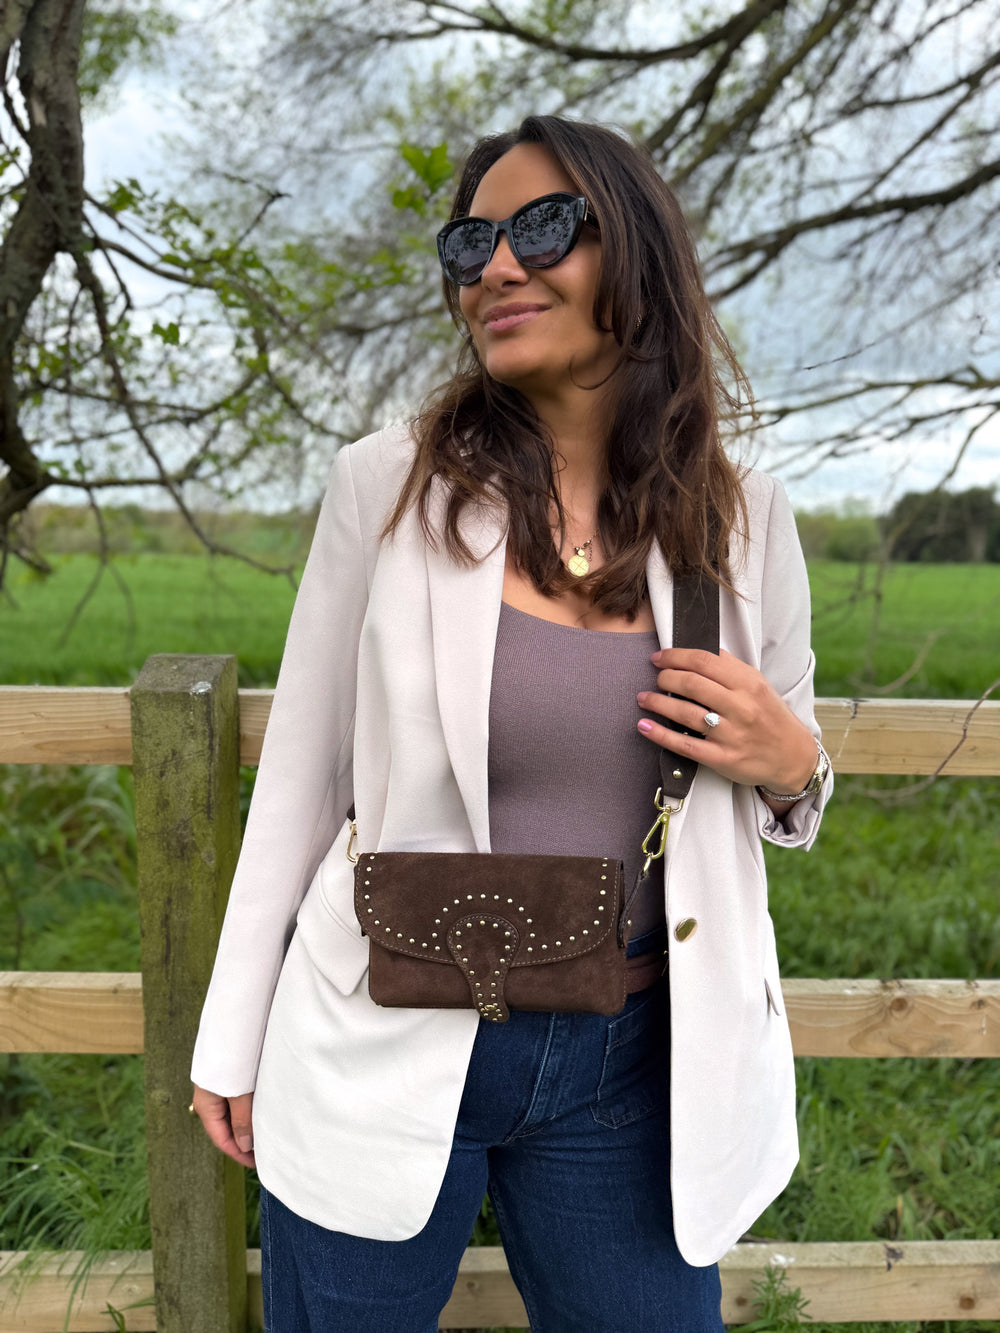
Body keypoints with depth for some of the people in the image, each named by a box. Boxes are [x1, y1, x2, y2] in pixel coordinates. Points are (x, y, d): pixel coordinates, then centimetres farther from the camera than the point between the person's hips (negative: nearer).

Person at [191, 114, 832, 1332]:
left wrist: (789, 767, -13)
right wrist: (234, 1042, 3)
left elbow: (783, 786, 11)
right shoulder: (388, 482, -9)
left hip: (629, 1071, 2)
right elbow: (301, 774, -2)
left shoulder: (743, 521, -2)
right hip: (386, 1051, -1)